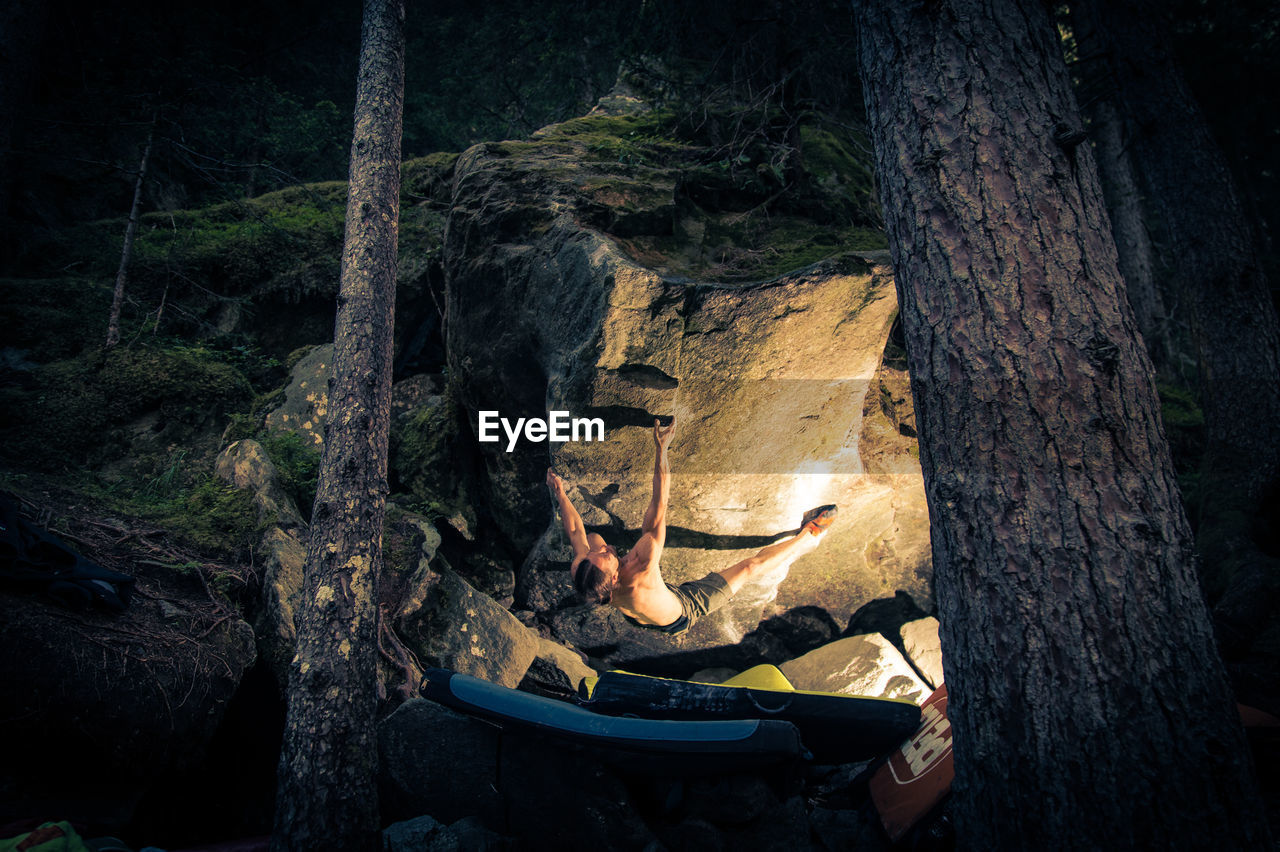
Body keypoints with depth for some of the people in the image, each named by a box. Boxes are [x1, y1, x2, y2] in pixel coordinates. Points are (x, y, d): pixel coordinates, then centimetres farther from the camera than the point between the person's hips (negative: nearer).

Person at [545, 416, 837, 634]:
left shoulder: (581, 569, -35)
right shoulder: (640, 582, -51)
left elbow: (576, 532, -13)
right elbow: (659, 516, -51)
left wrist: (559, 494, -1)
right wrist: (661, 450, -51)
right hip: (682, 611, -5)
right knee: (751, 566, 0)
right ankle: (809, 535, 24)